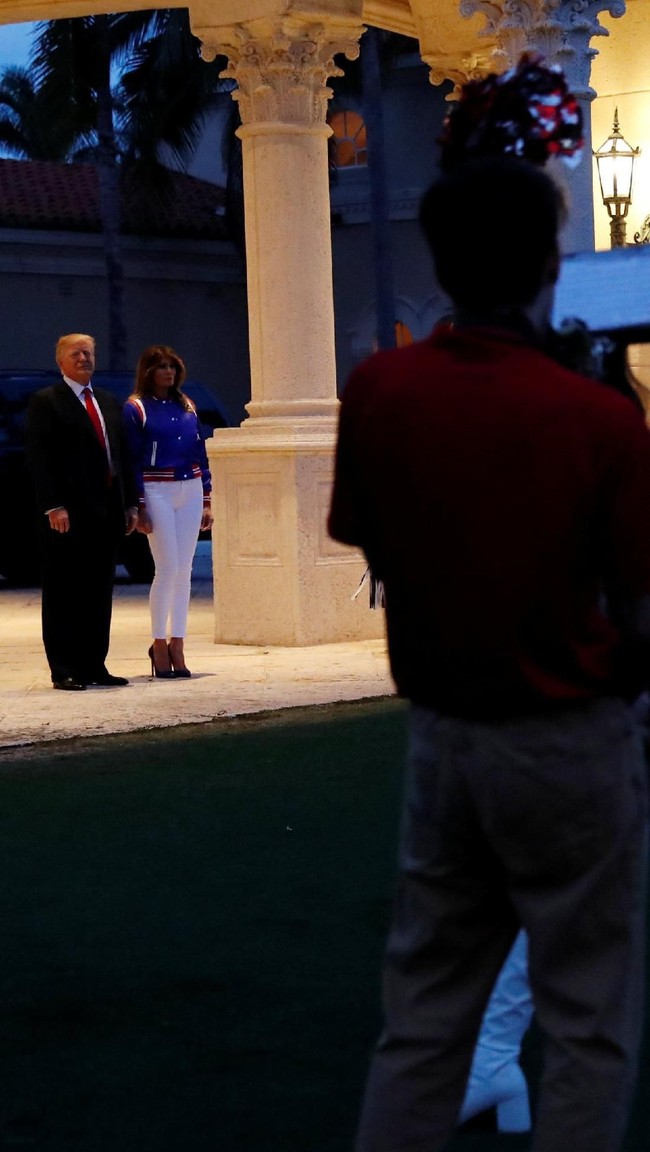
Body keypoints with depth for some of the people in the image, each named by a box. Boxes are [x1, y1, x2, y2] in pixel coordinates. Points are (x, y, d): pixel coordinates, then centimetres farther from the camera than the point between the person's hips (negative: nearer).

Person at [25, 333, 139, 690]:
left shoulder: (108, 402, 19)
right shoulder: (45, 402, -2)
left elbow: (121, 455, 19)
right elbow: (39, 458, -9)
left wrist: (130, 503, 11)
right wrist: (54, 506, -17)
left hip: (106, 511, 7)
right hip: (67, 513, -7)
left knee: (100, 593, 8)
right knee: (63, 593, -2)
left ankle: (94, 666, 14)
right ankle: (64, 671, 1)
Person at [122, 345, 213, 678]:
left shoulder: (186, 406, 13)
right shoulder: (136, 408, -2)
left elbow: (200, 454, 14)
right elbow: (132, 460, -5)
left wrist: (206, 500, 10)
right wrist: (139, 507, -10)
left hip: (190, 491, 5)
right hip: (157, 491, -5)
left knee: (184, 571, 4)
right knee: (167, 569, -8)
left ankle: (177, 644, 9)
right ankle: (159, 644, 3)